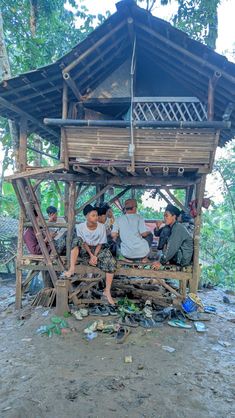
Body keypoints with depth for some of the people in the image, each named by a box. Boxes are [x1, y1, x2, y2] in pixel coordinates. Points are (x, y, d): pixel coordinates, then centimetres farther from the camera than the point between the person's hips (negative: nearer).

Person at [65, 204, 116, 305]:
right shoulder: (80, 227, -10)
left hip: (98, 249, 1)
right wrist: (91, 255, -25)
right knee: (77, 240, -31)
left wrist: (95, 256, -19)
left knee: (111, 262, -26)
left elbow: (100, 243, -7)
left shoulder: (101, 227, -8)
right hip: (85, 250, -1)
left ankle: (107, 291, -17)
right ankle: (72, 269, -36)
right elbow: (83, 243, -13)